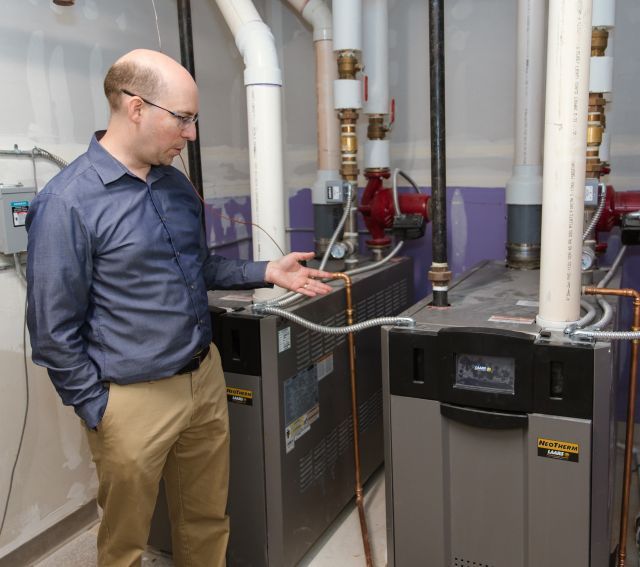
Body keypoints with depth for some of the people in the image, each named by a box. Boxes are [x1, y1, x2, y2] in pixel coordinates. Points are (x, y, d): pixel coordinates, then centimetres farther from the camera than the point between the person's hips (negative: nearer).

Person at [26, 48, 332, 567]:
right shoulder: (67, 203, -17)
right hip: (134, 400, -6)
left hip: (207, 378, 6)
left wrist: (267, 273, 5)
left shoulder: (177, 184, 5)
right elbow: (54, 332, -13)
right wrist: (98, 412, -10)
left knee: (209, 522, 21)